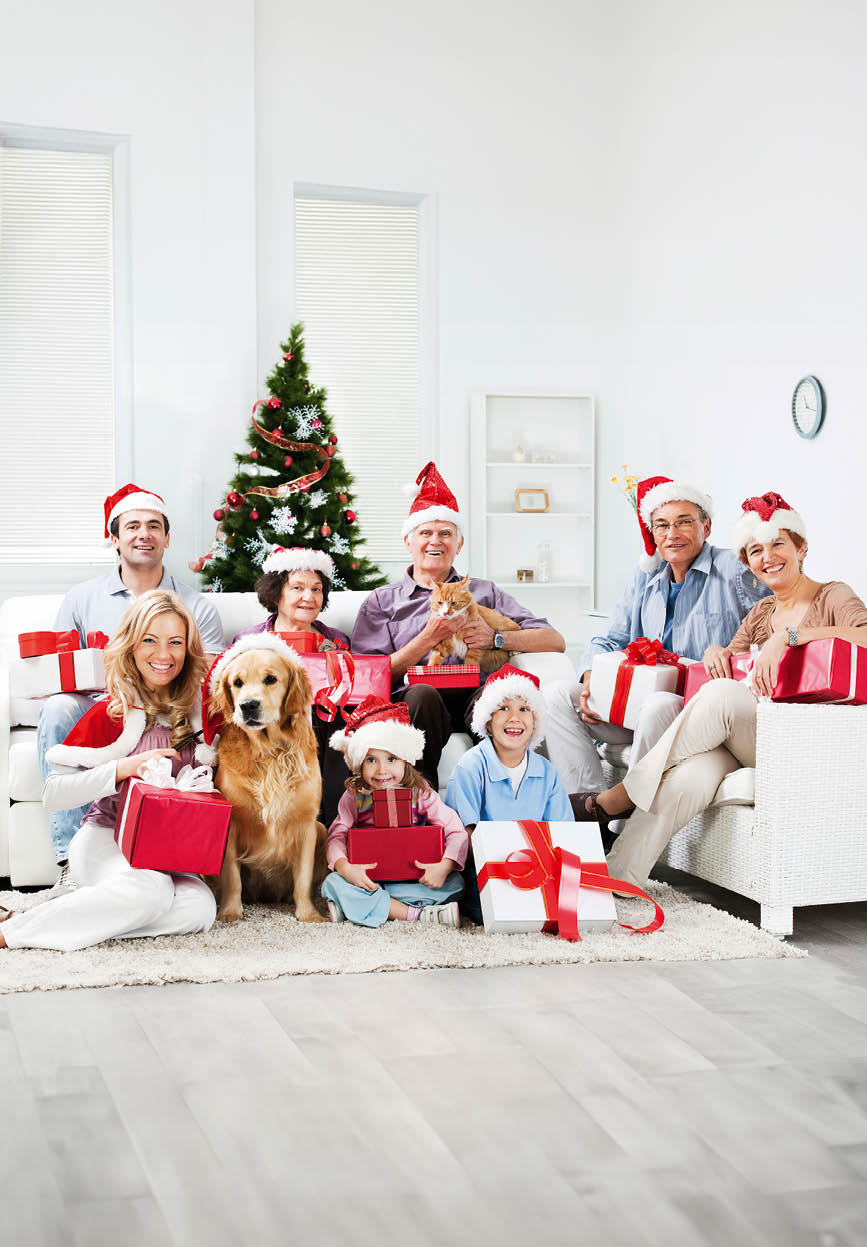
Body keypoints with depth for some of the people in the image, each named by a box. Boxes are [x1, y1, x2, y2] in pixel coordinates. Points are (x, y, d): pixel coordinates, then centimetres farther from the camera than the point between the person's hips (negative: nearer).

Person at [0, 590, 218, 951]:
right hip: (104, 838, -5)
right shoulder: (110, 713, -10)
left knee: (199, 909, -27)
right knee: (150, 890, -37)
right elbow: (52, 794, -14)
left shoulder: (197, 707, 3)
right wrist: (123, 768, -25)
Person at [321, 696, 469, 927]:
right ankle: (417, 914, -29)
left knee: (454, 883, -24)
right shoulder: (354, 796, -4)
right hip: (366, 879, 0)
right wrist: (346, 868, -32)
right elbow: (336, 837, -10)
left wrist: (444, 866, -29)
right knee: (333, 883, -30)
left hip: (412, 879, 0)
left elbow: (456, 831, -11)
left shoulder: (420, 792, -6)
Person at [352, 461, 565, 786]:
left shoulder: (483, 592, 23)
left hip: (472, 700, 1)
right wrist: (429, 637, -4)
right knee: (423, 693, -36)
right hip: (411, 708, 0)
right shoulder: (381, 602, 19)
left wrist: (496, 638, -3)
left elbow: (555, 641, 13)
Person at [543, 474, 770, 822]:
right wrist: (591, 678, -6)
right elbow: (612, 640, 16)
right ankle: (586, 803, -17)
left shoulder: (735, 572, -3)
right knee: (556, 694, -7)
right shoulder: (645, 578, 17)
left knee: (659, 705, -39)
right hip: (636, 707, 7)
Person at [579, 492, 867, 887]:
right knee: (692, 774, -32)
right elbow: (728, 665, 18)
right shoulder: (762, 612, 23)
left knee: (722, 693, -32)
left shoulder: (833, 596, 3)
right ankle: (617, 876, -37)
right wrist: (715, 652, -5)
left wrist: (787, 636, -26)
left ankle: (624, 794, -23)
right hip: (747, 744, 5)